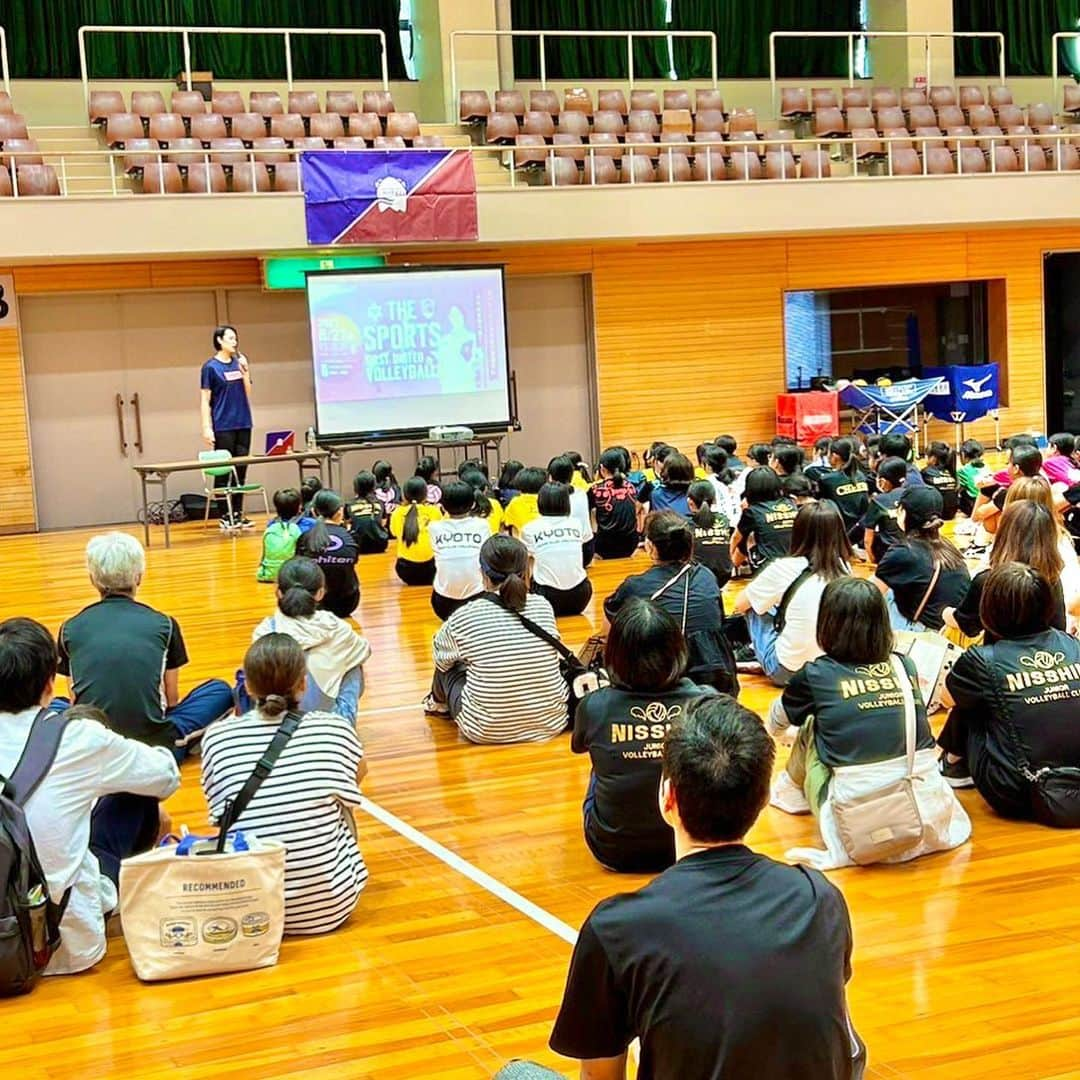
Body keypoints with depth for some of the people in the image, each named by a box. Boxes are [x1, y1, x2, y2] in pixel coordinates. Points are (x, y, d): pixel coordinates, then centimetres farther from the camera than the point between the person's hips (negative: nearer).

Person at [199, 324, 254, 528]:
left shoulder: (240, 363, 11)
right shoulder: (210, 367, -3)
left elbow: (248, 394, 9)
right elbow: (205, 399, -4)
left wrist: (245, 372, -5)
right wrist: (207, 427, -11)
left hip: (243, 425, 5)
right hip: (223, 426, -5)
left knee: (241, 471, 5)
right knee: (223, 472, -1)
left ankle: (238, 514, 12)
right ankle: (225, 516, 4)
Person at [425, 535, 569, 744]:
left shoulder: (465, 618, -15)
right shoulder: (543, 607, -6)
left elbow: (440, 655, 6)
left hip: (486, 732, -3)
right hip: (551, 724, 3)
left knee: (447, 666, 22)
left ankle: (439, 704, 55)